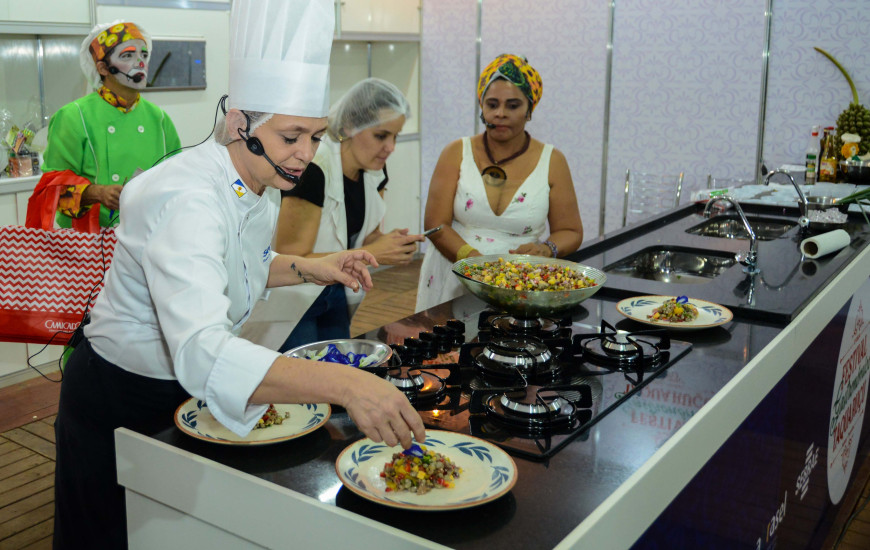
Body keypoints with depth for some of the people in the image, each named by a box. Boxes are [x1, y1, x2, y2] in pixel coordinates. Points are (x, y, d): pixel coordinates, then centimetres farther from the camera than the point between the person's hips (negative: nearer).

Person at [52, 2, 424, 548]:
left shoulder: (261, 186, -6)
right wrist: (345, 384, -59)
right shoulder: (186, 199, -34)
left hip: (188, 391, 7)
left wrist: (308, 268, -5)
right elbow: (201, 352, -49)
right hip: (117, 404, -7)